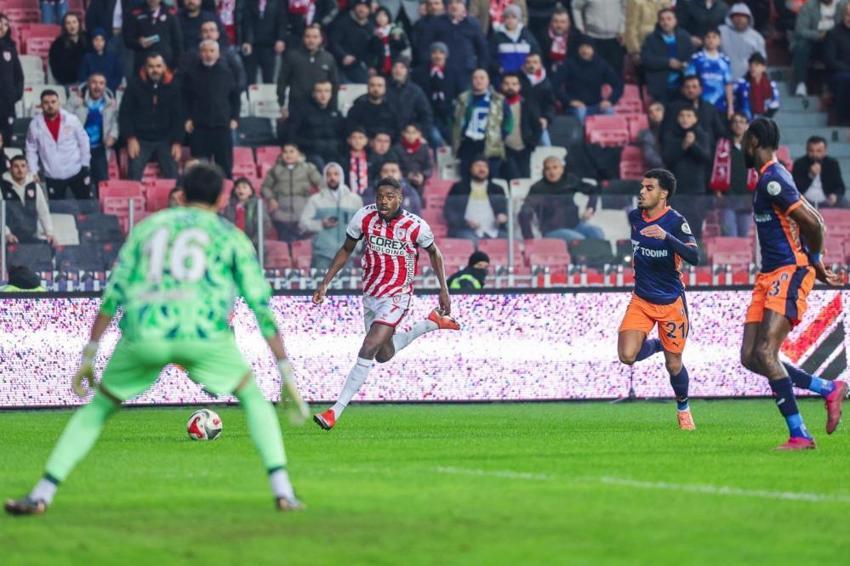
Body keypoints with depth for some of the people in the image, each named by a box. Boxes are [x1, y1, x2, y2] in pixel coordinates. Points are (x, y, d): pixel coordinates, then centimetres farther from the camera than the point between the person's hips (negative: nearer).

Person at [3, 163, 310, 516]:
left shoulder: (147, 227, 26)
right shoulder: (231, 237, 20)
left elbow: (113, 294, 18)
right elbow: (262, 305, 14)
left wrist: (88, 358, 19)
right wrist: (286, 374, 16)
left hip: (143, 334, 2)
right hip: (202, 334, -2)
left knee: (97, 409, 22)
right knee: (253, 398, 22)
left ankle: (41, 495, 12)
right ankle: (282, 490, 7)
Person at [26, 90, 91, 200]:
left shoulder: (72, 120, -7)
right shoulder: (35, 125, -6)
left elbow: (83, 142, 2)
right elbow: (31, 150, 3)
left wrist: (85, 165, 2)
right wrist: (34, 171, -3)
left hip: (76, 172, 0)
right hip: (52, 177, 0)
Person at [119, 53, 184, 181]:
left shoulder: (173, 86, -1)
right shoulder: (135, 85, -5)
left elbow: (179, 116, 3)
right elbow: (125, 113, -2)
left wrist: (177, 142, -2)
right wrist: (130, 138, -10)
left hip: (165, 140, 1)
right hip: (141, 139, -1)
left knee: (172, 178, 0)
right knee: (133, 178, -5)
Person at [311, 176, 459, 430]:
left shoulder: (415, 226, -18)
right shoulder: (365, 217, -10)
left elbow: (434, 253, 3)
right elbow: (346, 251, 5)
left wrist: (444, 290, 5)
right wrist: (325, 283, 0)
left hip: (396, 297, -5)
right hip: (370, 294, 5)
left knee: (368, 350, -18)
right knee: (384, 354, 19)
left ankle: (336, 411, -16)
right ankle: (432, 323, 41)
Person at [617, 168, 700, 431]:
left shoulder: (676, 222, -17)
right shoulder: (633, 217, -2)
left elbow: (694, 257, -31)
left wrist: (666, 236, -42)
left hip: (671, 302, -4)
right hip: (641, 300, 4)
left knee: (674, 365, 5)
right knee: (627, 356, -16)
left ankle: (683, 407, 35)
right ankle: (656, 345, 18)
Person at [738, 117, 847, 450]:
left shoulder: (772, 180, -14)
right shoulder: (769, 178, 18)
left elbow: (813, 223, -20)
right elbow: (812, 220, 23)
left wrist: (814, 261, -4)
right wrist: (814, 262, 15)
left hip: (789, 273, -10)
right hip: (770, 275, 10)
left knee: (764, 353, -19)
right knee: (750, 357, 4)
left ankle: (799, 435, -16)